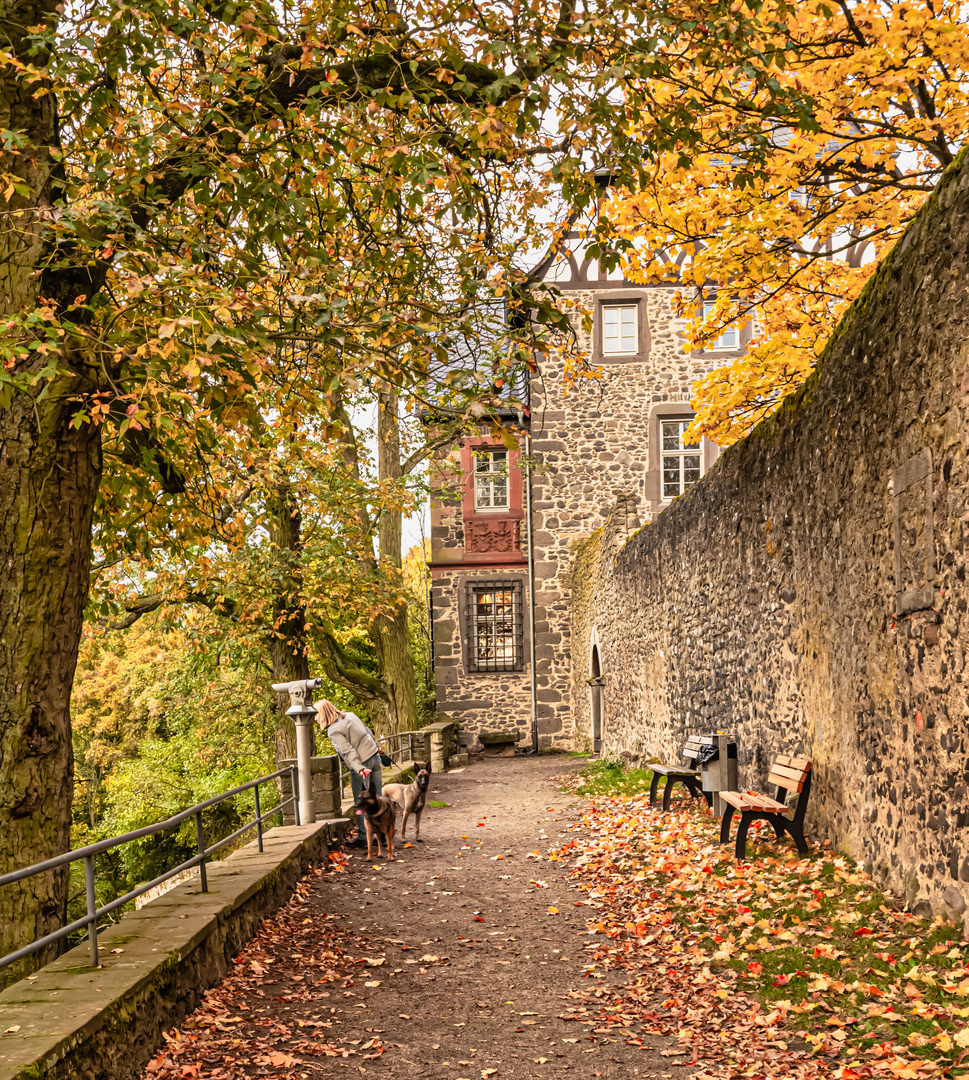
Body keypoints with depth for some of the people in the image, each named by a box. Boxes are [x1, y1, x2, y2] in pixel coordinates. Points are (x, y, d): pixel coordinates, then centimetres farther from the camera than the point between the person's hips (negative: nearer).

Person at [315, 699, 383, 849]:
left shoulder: (333, 731, -15)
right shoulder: (350, 715, 9)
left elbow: (348, 751, -25)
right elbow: (368, 732, 19)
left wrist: (359, 769, -32)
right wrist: (377, 747, 31)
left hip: (362, 762, -8)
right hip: (375, 756, 8)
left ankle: (362, 838, 7)